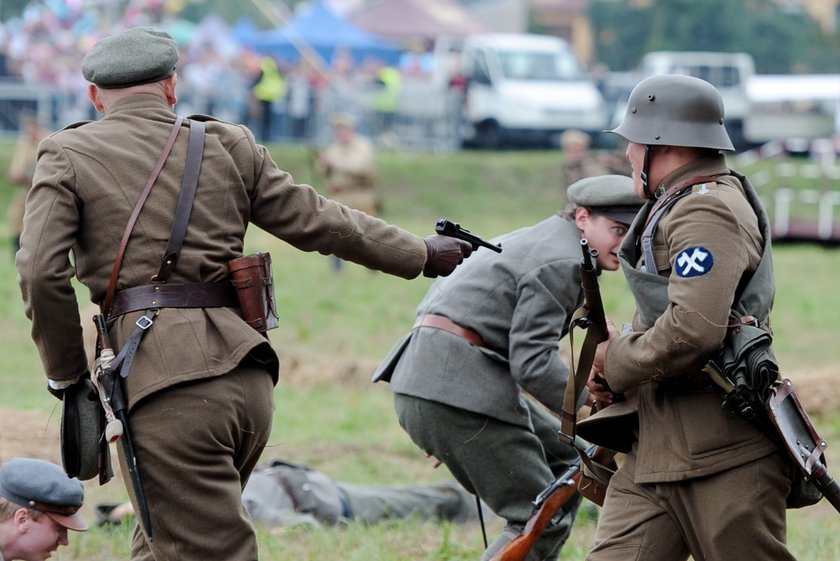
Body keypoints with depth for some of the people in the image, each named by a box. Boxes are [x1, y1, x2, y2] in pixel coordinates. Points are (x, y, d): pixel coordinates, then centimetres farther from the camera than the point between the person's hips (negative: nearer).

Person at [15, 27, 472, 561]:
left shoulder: (67, 156, 5)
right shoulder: (227, 146, 15)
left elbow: (41, 273, -5)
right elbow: (318, 220, 18)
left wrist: (66, 373, 8)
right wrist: (421, 254, 30)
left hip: (164, 380, -5)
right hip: (247, 376, 5)